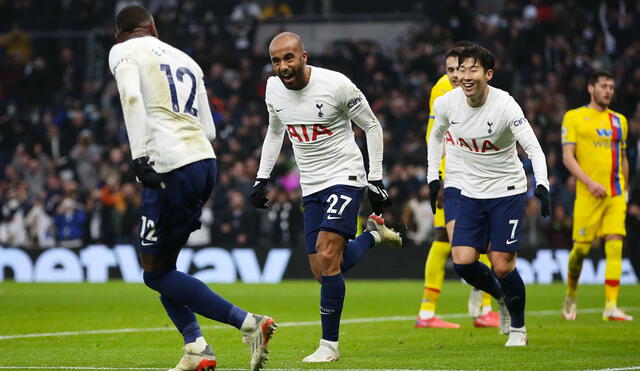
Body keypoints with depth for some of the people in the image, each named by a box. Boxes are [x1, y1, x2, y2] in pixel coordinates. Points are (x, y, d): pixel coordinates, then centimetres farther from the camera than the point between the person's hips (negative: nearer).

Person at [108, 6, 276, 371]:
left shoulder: (123, 52, 5)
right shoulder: (186, 60, 24)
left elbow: (132, 97, -16)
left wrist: (140, 155, -23)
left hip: (171, 169, -8)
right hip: (206, 161, 8)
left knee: (157, 272, 1)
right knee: (161, 266, 18)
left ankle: (249, 324, -10)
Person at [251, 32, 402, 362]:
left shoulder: (336, 85, -18)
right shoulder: (274, 89, 0)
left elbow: (372, 126, -6)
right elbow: (274, 132, 20)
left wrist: (376, 180, -7)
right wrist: (262, 178, 13)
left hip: (345, 177, -6)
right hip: (311, 186, 6)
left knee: (327, 258, -19)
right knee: (322, 272, 2)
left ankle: (329, 344, -9)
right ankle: (372, 235, 31)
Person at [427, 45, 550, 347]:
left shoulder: (504, 105, -20)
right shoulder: (447, 103, -6)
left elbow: (533, 148, -25)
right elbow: (437, 135, 16)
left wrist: (542, 185, -41)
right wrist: (433, 177, 11)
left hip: (507, 191, -4)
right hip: (471, 193, 4)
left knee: (502, 265, -8)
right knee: (462, 262, -9)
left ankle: (518, 328, 16)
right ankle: (501, 297, 23)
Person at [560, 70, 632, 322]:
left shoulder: (619, 121, 16)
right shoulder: (574, 117, 2)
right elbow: (567, 157, -6)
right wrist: (589, 182, -16)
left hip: (616, 194, 4)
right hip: (589, 194, -4)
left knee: (615, 246, -9)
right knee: (581, 247, 0)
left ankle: (611, 306, -12)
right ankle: (571, 296, 24)